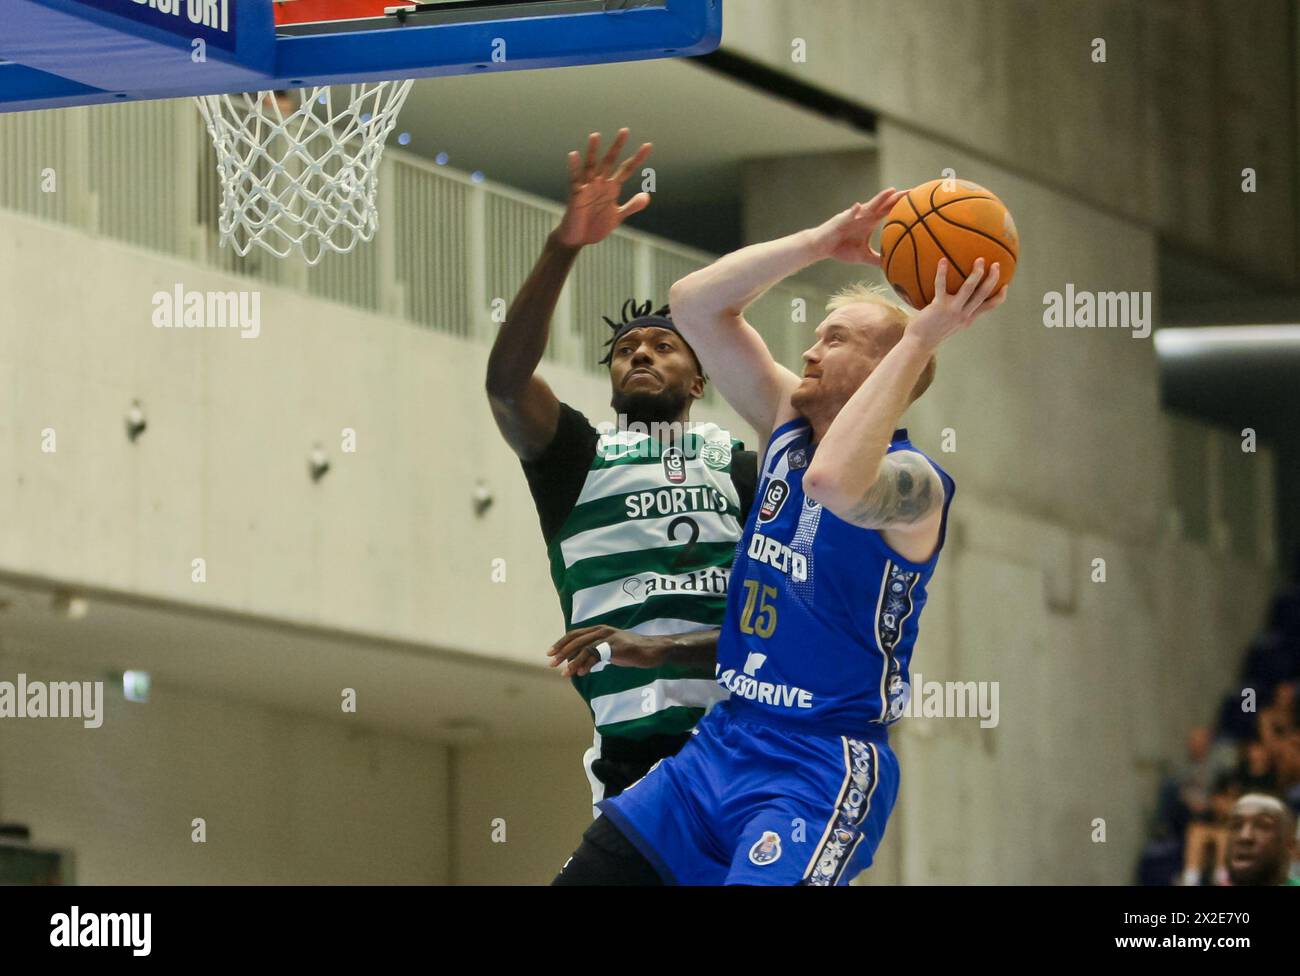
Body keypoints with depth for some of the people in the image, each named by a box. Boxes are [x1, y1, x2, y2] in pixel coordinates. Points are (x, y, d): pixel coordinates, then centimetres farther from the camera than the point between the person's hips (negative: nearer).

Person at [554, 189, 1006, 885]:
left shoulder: (912, 483, -14)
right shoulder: (788, 424, 9)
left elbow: (833, 482, -38)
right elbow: (694, 304, 6)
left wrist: (918, 341, -33)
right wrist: (818, 244, -2)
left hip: (824, 763, -8)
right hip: (725, 740, 8)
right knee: (587, 874, 2)